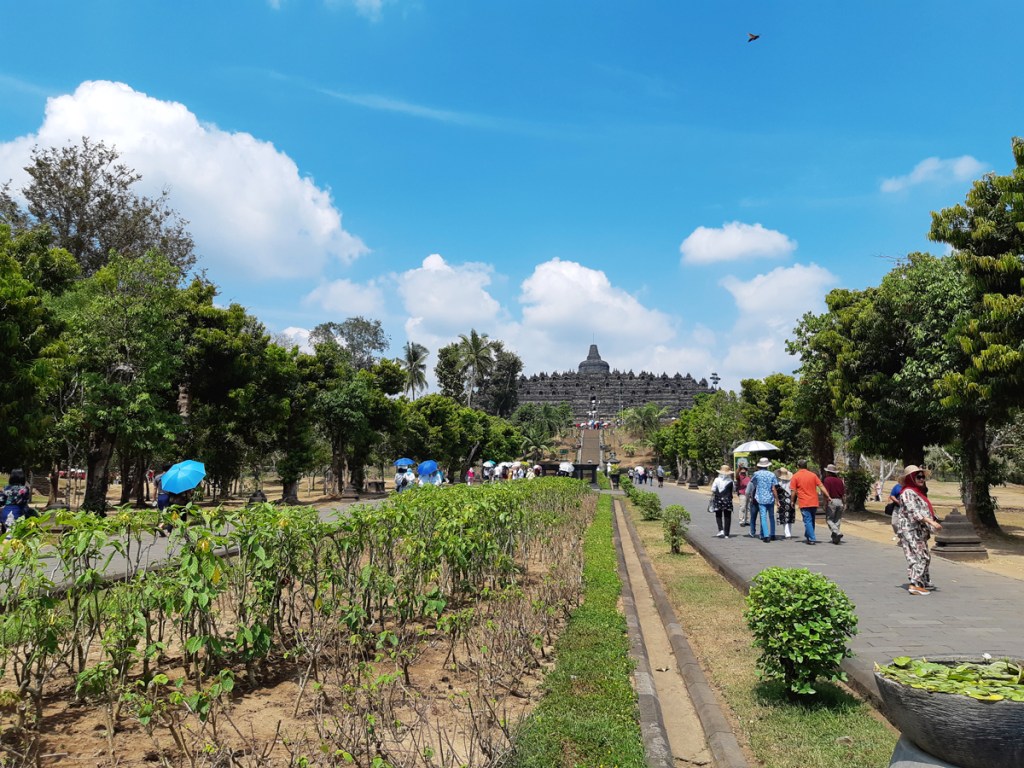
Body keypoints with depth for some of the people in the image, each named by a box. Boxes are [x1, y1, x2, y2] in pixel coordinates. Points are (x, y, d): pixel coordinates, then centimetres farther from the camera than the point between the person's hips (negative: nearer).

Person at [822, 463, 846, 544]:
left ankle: (838, 532, -20)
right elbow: (844, 493, 7)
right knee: (837, 520, 11)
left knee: (829, 519, 1)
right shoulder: (840, 480, 9)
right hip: (839, 501, 6)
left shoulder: (827, 479, -7)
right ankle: (835, 538, 12)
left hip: (831, 501, -6)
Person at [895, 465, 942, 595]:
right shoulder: (908, 493, -15)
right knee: (918, 556, -12)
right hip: (912, 531, -10)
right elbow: (914, 512, -25)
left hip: (920, 531, 10)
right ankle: (915, 584, -13)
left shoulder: (917, 492, 18)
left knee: (925, 556, 16)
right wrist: (931, 522, -29)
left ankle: (925, 583, 26)